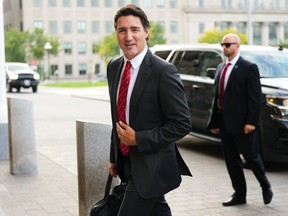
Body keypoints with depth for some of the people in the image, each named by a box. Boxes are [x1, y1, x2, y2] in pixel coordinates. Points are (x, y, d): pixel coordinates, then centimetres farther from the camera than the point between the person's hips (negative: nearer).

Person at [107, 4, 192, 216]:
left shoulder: (164, 71, -17)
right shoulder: (114, 67, 5)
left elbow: (182, 124, -17)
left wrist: (138, 139, -18)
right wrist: (114, 157, 17)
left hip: (152, 166, -7)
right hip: (127, 162, 7)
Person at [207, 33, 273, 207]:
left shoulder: (249, 68, -8)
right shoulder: (220, 68, 13)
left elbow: (255, 98, -13)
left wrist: (251, 122, -19)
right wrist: (214, 121, 13)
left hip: (241, 123, -7)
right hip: (225, 122, 7)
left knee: (251, 156, 4)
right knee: (231, 160, 10)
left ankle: (266, 186, 27)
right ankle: (239, 195, 20)